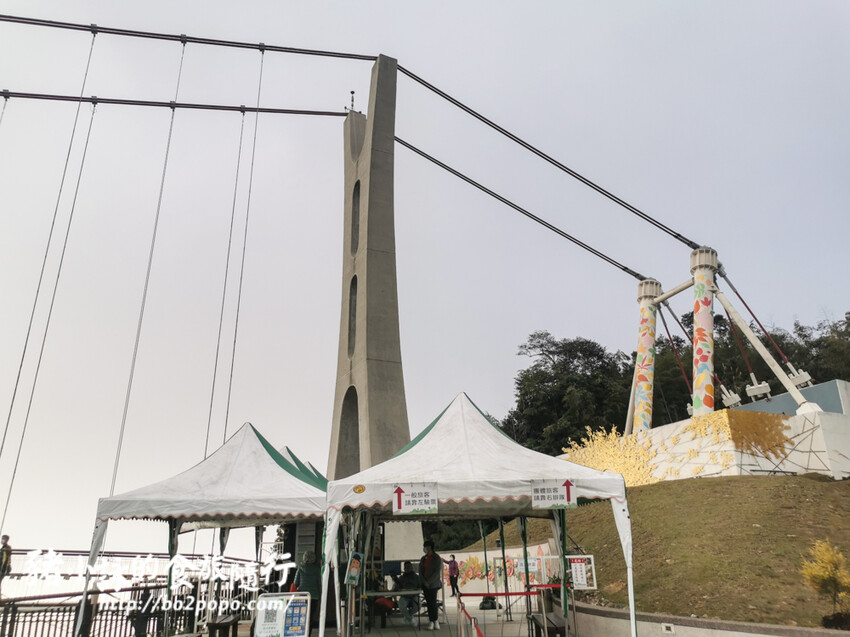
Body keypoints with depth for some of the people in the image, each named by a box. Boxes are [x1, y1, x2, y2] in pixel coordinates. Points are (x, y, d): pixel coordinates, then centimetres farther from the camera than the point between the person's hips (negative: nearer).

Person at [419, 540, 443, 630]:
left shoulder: (437, 558, -6)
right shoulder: (423, 558, 9)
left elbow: (437, 572, -11)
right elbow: (420, 571, 6)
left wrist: (429, 581, -15)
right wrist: (424, 582, -7)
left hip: (433, 584, -4)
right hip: (425, 584, 5)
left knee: (433, 603, -8)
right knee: (429, 603, 5)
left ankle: (435, 621, 4)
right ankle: (431, 621, 10)